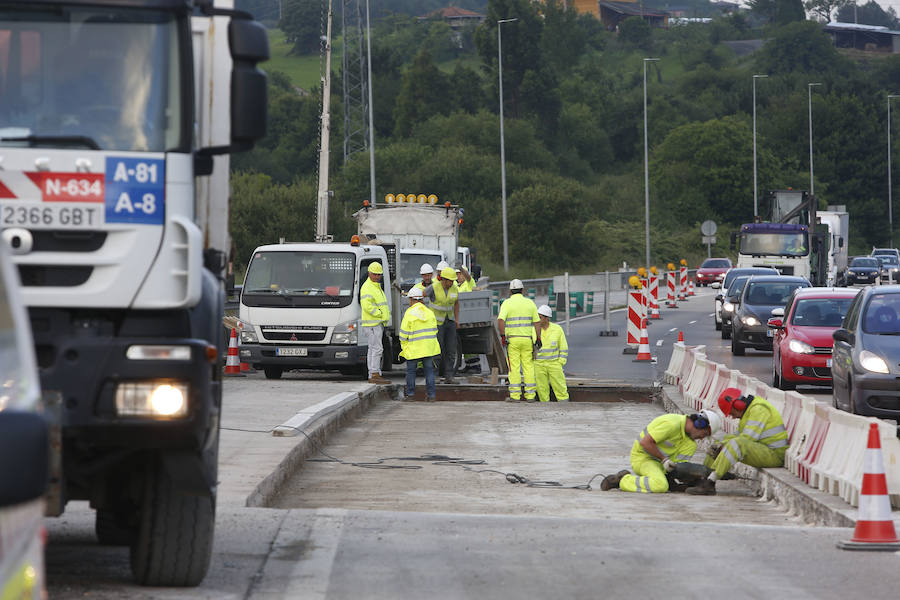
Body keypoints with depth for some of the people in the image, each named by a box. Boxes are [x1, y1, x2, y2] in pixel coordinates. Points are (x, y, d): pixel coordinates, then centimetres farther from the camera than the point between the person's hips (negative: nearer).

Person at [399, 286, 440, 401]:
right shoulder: (430, 313, 4)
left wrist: (404, 347, 6)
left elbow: (404, 334, -8)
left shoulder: (409, 313, -10)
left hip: (413, 348, -4)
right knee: (429, 370, 8)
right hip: (429, 348, 4)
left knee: (411, 370, 10)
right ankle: (431, 395, 5)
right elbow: (434, 331, 10)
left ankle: (410, 394, 13)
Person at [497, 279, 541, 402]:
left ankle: (515, 395, -3)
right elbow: (537, 322, 6)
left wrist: (502, 335, -13)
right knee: (528, 366, 6)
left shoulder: (507, 303, -4)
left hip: (512, 339, -2)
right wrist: (538, 338, 9)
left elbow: (500, 320, -17)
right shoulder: (530, 303, 6)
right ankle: (530, 395, 3)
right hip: (527, 339, 2)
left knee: (514, 367, -1)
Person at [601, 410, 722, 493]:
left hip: (658, 460, 9)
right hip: (642, 458, -9)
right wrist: (663, 459, -19)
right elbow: (645, 442, -25)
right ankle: (621, 480, -14)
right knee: (660, 486, -32)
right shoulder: (672, 424, -23)